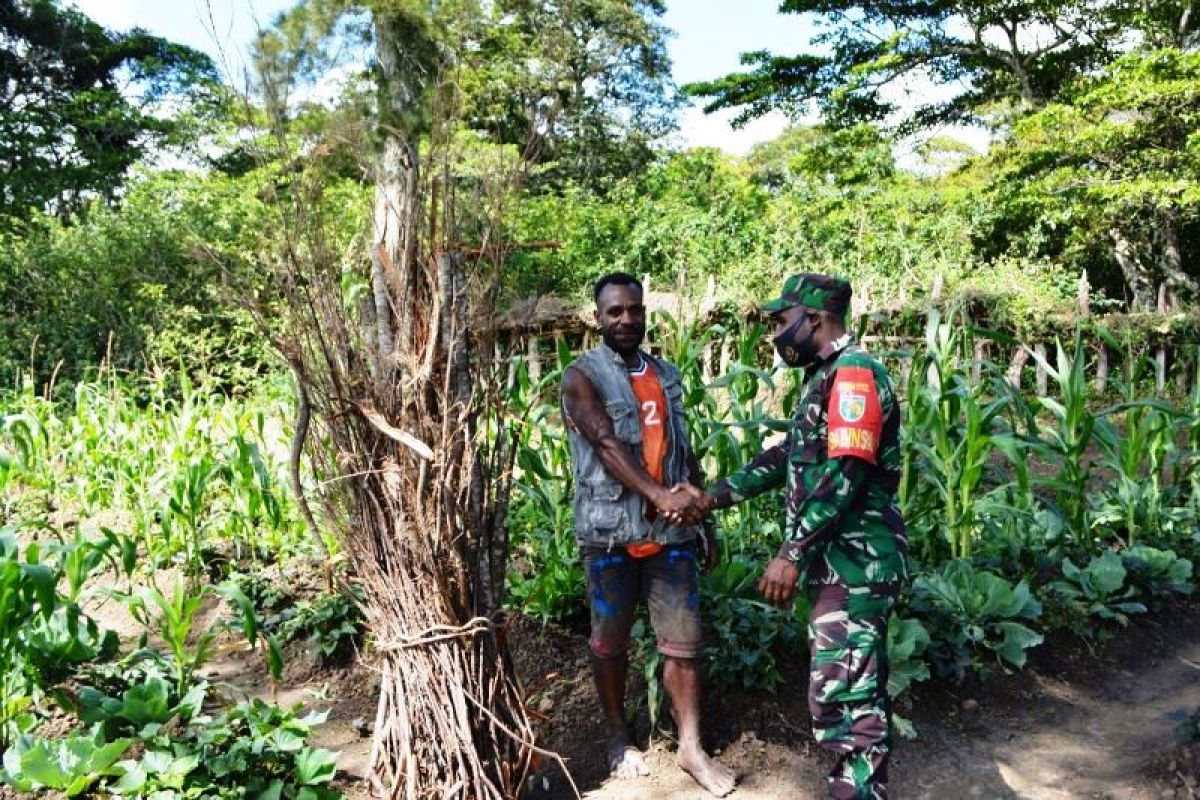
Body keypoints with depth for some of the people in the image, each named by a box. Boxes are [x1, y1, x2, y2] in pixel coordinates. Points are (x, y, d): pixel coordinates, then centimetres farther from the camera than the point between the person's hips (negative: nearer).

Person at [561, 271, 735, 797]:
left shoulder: (666, 375, 13)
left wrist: (704, 521, 15)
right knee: (610, 641, 11)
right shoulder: (582, 376, -4)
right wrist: (660, 495, -30)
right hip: (611, 533, -4)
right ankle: (618, 737, 29)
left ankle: (691, 748, 18)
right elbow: (606, 444, -18)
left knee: (684, 641, 6)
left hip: (670, 533, 4)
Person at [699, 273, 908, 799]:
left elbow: (844, 474, -24)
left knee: (840, 697, -7)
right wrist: (716, 496, 20)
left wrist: (791, 554, -24)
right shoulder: (826, 377, 17)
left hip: (855, 566, -10)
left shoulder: (854, 372, -14)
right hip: (839, 563, 10)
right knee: (857, 691, 16)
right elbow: (787, 456, 23)